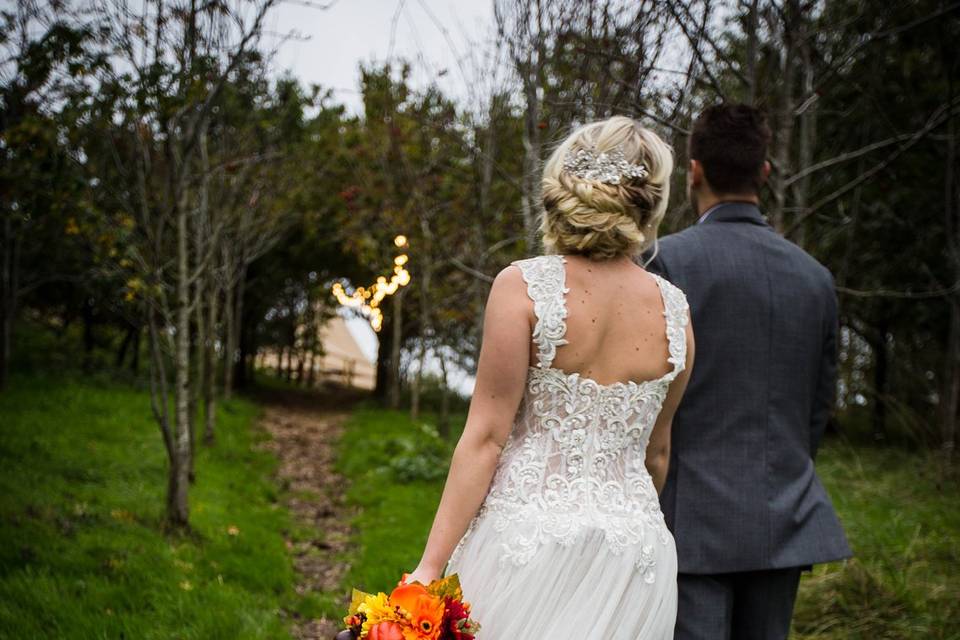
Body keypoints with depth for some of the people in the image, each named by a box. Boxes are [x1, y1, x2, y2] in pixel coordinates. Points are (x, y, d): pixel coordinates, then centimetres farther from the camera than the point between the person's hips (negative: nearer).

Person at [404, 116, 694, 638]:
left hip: (529, 525, -3)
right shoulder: (673, 309, 3)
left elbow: (486, 437, -12)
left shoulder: (523, 285, -8)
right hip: (635, 537, 4)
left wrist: (431, 565, -9)